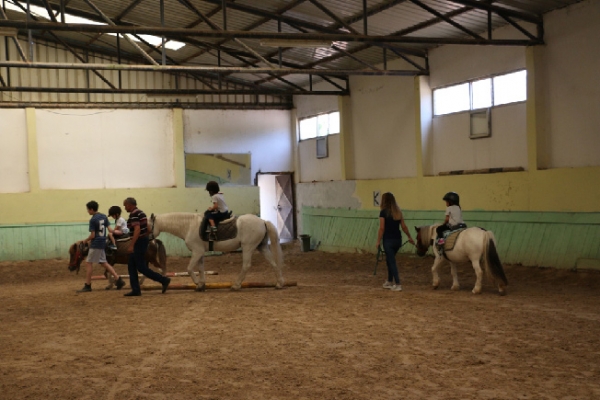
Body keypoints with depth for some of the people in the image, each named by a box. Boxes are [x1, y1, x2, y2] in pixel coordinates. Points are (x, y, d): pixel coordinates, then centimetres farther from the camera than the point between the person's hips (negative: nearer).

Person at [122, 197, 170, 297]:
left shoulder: (134, 214, -16)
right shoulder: (141, 212, 15)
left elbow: (137, 229, -26)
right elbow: (146, 229, 20)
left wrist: (131, 245, -27)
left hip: (139, 242, -10)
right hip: (144, 239, 10)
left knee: (141, 267, -6)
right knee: (131, 266, 11)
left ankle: (164, 280, -3)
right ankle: (136, 290, 11)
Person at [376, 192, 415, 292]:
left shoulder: (383, 212, -10)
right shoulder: (398, 212, 7)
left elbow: (382, 228, -13)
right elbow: (404, 226, 9)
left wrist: (378, 241, -7)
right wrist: (409, 237, 20)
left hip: (388, 240, -6)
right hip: (398, 239, 6)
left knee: (392, 262, -1)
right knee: (390, 260, 21)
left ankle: (397, 285, -4)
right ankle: (389, 282, 29)